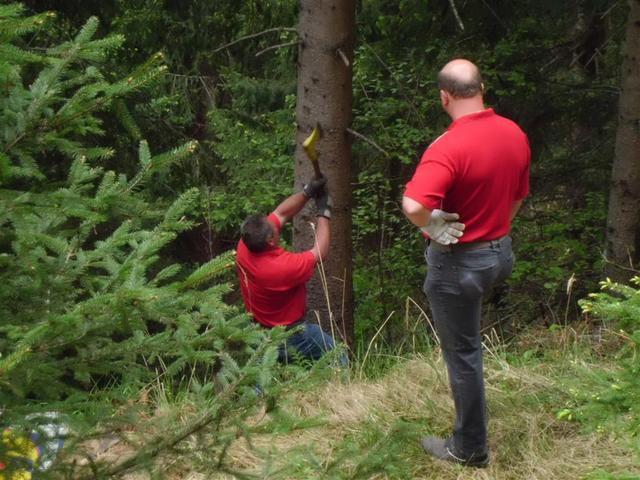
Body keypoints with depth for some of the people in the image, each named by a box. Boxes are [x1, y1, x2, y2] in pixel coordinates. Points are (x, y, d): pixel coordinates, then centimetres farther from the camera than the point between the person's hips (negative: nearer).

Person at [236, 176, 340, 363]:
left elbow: (281, 214, -3)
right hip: (290, 337, -8)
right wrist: (324, 213, -8)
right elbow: (320, 252, -17)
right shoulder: (284, 266, -36)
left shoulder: (244, 247, -16)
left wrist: (307, 191, -7)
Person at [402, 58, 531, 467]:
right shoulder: (514, 134, -3)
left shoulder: (449, 147, -28)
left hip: (458, 261, -8)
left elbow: (414, 206, -41)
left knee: (463, 352, 7)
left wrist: (435, 228, -21)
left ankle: (470, 448, 21)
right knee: (465, 344, 30)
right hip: (499, 251, 8)